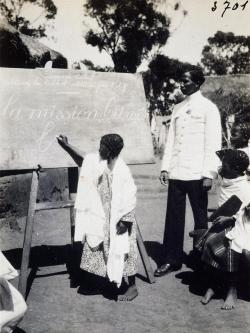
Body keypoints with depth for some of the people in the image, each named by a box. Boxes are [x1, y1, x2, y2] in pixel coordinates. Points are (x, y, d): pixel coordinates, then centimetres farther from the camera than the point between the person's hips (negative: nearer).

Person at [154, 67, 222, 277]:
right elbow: (171, 139, 14)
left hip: (196, 174, -5)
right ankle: (172, 260, 16)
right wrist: (165, 167, 5)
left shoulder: (208, 108, -1)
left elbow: (213, 143, -6)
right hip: (176, 173, 5)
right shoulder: (178, 108, 15)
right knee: (174, 217, 6)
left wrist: (209, 173, -13)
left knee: (200, 218, 6)